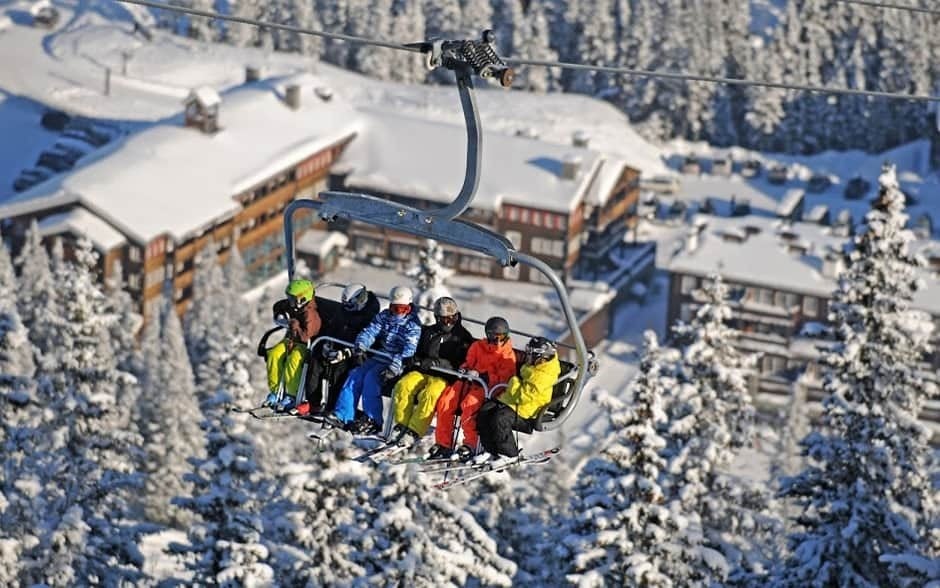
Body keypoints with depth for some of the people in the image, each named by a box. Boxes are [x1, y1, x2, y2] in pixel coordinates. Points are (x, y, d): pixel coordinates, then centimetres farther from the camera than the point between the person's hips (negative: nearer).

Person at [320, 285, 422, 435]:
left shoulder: (413, 324, -9)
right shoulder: (384, 316, 11)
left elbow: (409, 350, -20)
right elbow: (369, 331, 2)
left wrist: (394, 367, -31)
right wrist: (360, 348, -18)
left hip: (397, 363, -7)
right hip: (379, 358, 7)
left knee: (371, 378, -27)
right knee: (355, 375, -12)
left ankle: (373, 421, -23)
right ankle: (342, 415, -11)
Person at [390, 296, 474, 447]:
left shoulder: (463, 336, 5)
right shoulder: (428, 332, 19)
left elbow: (463, 363, -7)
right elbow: (418, 354, 28)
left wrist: (437, 363, -17)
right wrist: (417, 360, 2)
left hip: (444, 378, -4)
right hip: (422, 372, 4)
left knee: (430, 394, -34)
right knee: (403, 386, -25)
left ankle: (414, 432, -30)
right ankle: (402, 425, -19)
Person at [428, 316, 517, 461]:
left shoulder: (507, 354, 0)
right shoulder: (478, 346, 15)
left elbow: (502, 378, -8)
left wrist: (480, 375, -19)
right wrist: (464, 369, 0)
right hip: (469, 381, 5)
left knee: (468, 404, -35)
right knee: (445, 401, -20)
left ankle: (470, 445, -25)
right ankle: (443, 444, -14)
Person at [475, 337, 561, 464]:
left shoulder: (542, 377, -24)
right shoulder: (532, 368, 8)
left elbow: (523, 396, -29)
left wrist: (514, 383, -12)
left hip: (527, 413, -10)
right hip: (512, 402, 10)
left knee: (500, 418, -32)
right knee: (485, 411, -6)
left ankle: (510, 455, -15)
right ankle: (491, 451, 1)